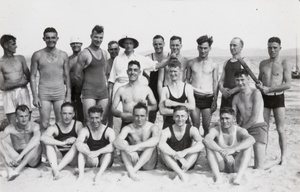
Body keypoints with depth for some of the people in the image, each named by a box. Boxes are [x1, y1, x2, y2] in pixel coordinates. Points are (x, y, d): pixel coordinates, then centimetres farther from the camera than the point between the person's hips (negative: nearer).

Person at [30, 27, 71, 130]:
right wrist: (35, 96, -4)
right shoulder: (37, 55, 2)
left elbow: (67, 76, 10)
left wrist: (68, 95, 5)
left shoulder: (63, 55, 6)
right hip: (44, 92, -1)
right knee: (44, 124, -3)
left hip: (60, 91, 1)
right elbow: (33, 76, 3)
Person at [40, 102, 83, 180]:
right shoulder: (54, 128, -4)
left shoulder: (78, 125, 1)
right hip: (59, 158, 0)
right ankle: (55, 170, -38)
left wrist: (75, 140, -36)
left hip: (73, 159, 0)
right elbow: (43, 138, -24)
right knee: (49, 142, -20)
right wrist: (62, 143, -33)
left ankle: (58, 168, -33)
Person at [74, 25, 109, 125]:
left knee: (103, 120, 6)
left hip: (103, 91, 6)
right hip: (89, 92, -6)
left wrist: (105, 84, 14)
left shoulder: (104, 53, 13)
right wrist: (87, 85, 7)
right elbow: (78, 75, -3)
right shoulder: (84, 54, -7)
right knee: (88, 120, -9)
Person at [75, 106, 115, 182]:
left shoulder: (108, 131, -10)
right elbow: (78, 143, -25)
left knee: (109, 149, -27)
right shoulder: (85, 130, -5)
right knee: (83, 146, -19)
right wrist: (89, 153, -42)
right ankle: (81, 173, -32)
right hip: (90, 162, 2)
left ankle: (99, 174, -42)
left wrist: (97, 152, -41)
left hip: (104, 162, -1)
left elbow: (114, 146, -29)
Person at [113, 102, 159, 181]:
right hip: (133, 162, 2)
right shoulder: (128, 128, -2)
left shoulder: (152, 127, -6)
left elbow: (156, 139, -30)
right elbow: (116, 141, -21)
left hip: (148, 164, -1)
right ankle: (130, 171, -38)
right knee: (123, 143, -20)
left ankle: (134, 170, -33)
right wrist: (128, 149, -41)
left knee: (152, 144, -26)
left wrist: (137, 146, -42)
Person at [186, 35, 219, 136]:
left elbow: (215, 83, 4)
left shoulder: (214, 65, 5)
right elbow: (187, 80, 11)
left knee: (206, 126, 2)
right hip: (194, 97, 1)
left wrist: (215, 101, -2)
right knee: (195, 125, -1)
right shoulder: (191, 63, 8)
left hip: (208, 97, -1)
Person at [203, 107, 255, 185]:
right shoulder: (215, 130, -11)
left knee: (248, 145, -23)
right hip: (221, 165, 0)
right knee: (209, 145, -22)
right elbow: (206, 140, -35)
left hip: (236, 166, 0)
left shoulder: (240, 131, -13)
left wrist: (233, 149, -51)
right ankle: (217, 176, -32)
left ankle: (239, 176, -36)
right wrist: (222, 151, -49)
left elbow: (252, 140, -36)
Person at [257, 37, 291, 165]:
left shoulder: (284, 64, -3)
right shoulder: (263, 63, 11)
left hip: (278, 98, -3)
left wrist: (269, 89, -16)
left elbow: (288, 84, -12)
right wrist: (258, 85, -3)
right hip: (264, 98, 4)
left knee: (280, 130, 0)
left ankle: (283, 157, 9)